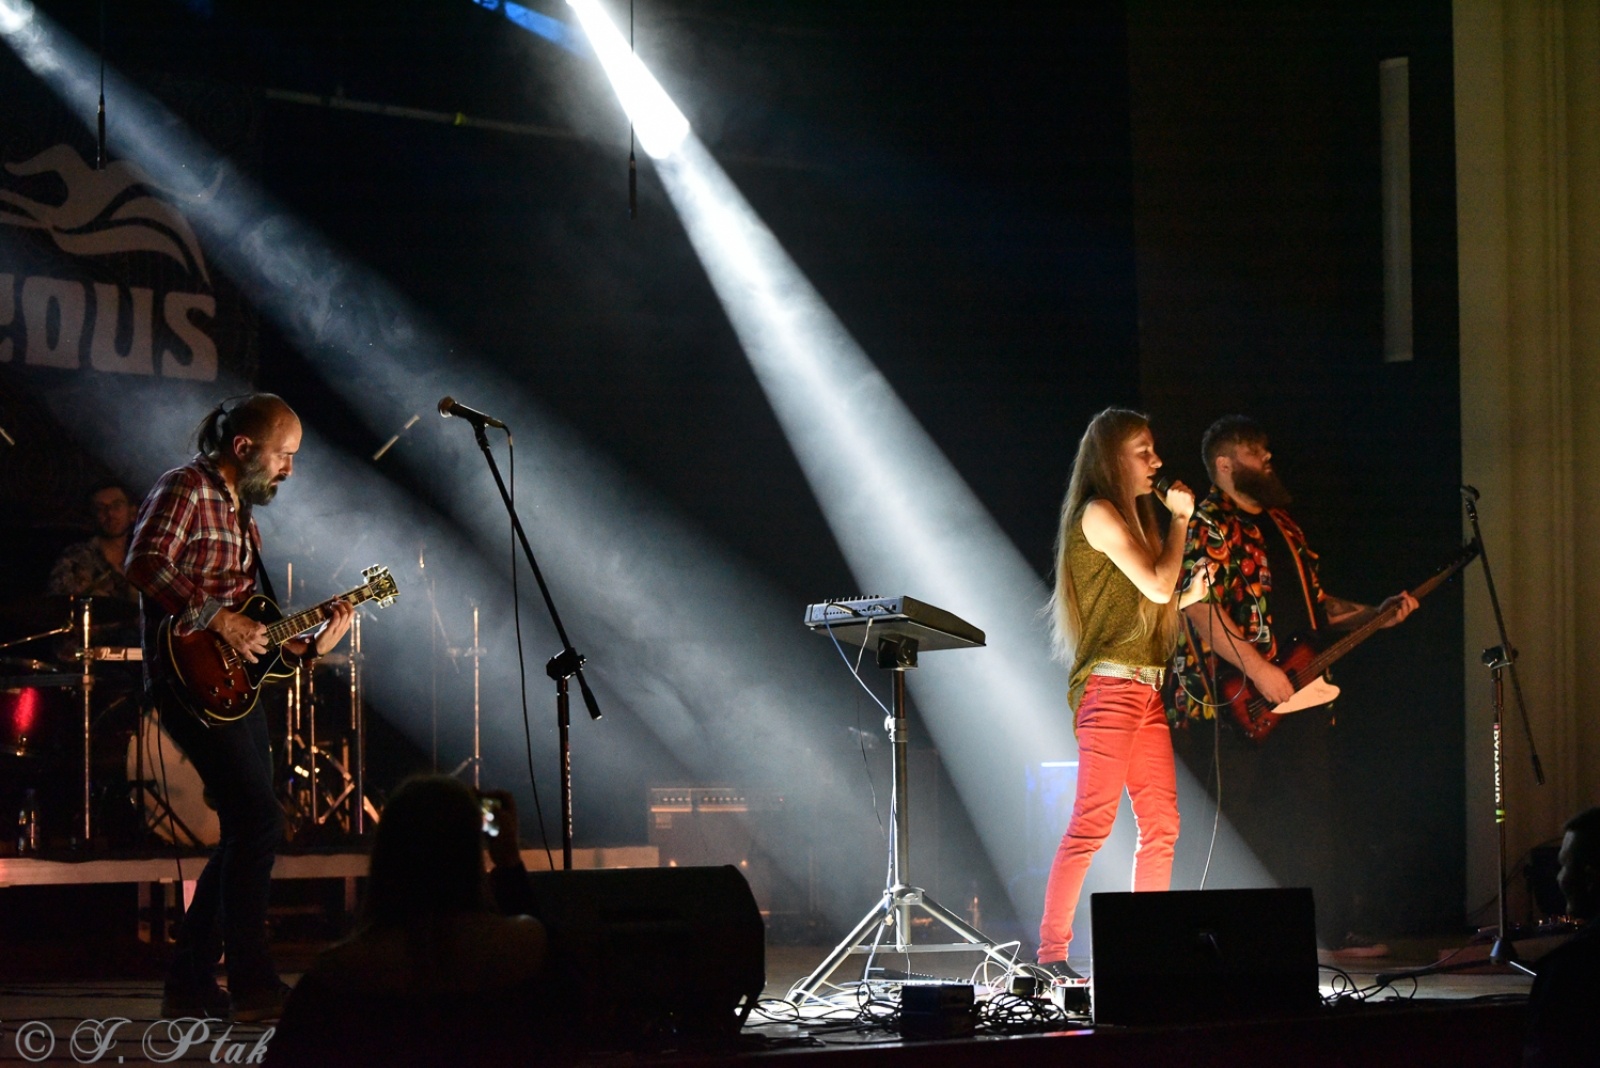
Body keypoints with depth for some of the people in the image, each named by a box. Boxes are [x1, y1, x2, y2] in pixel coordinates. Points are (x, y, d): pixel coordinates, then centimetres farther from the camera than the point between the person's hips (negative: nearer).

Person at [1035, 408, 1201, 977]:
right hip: (1110, 686, -9)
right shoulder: (1099, 513, -7)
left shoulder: (1134, 515, 22)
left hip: (1146, 689, 9)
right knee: (1093, 823, -14)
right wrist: (1179, 518, -2)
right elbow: (1158, 586, -13)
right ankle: (1051, 952, -13)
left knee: (1161, 825, 5)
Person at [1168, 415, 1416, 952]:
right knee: (1243, 827, -4)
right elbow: (1199, 607, -19)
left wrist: (1372, 615, 11)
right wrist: (1258, 670, -24)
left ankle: (1334, 930, 14)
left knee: (1313, 814, 10)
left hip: (1298, 693, 8)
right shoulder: (1208, 526, -7)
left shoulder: (1279, 523, 20)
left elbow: (1313, 603, 25)